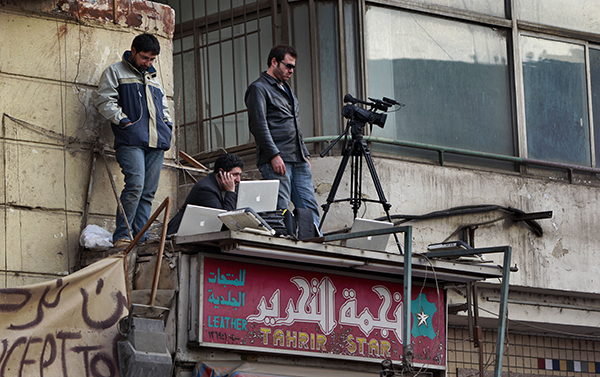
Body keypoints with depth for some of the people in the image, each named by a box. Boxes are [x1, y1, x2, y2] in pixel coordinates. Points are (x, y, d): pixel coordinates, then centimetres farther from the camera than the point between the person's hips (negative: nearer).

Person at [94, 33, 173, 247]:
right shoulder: (115, 72, 9)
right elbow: (104, 100, -2)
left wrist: (167, 124, 16)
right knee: (135, 185, -20)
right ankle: (121, 236, -18)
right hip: (131, 141, -7)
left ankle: (140, 236, 2)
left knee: (149, 191, 1)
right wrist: (122, 120, -11)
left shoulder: (153, 79, 29)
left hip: (156, 143, 7)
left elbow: (163, 106, 35)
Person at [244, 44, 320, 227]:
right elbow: (259, 125, -13)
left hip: (299, 162, 8)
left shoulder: (286, 89, 26)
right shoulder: (259, 89, -2)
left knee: (310, 208, 0)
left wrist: (305, 155, 19)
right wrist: (274, 155, -20)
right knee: (281, 210, -11)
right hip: (276, 162, -8)